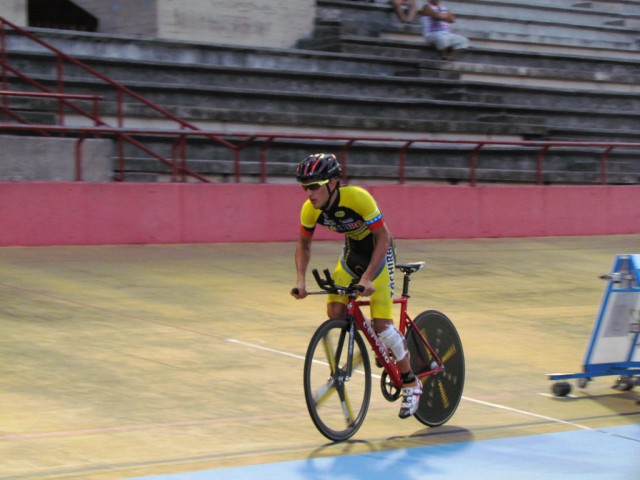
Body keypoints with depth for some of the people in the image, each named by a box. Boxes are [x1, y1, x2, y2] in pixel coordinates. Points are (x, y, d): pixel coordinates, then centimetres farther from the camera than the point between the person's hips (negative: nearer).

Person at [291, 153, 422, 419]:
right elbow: (304, 244, -1)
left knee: (381, 323, -13)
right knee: (335, 312, -12)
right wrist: (301, 279, -15)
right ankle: (392, 341, 15)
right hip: (352, 252, 6)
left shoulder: (358, 198, -34)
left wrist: (367, 277, -35)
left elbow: (383, 237, -28)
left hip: (379, 253, -6)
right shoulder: (310, 209, -18)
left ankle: (411, 383, 6)